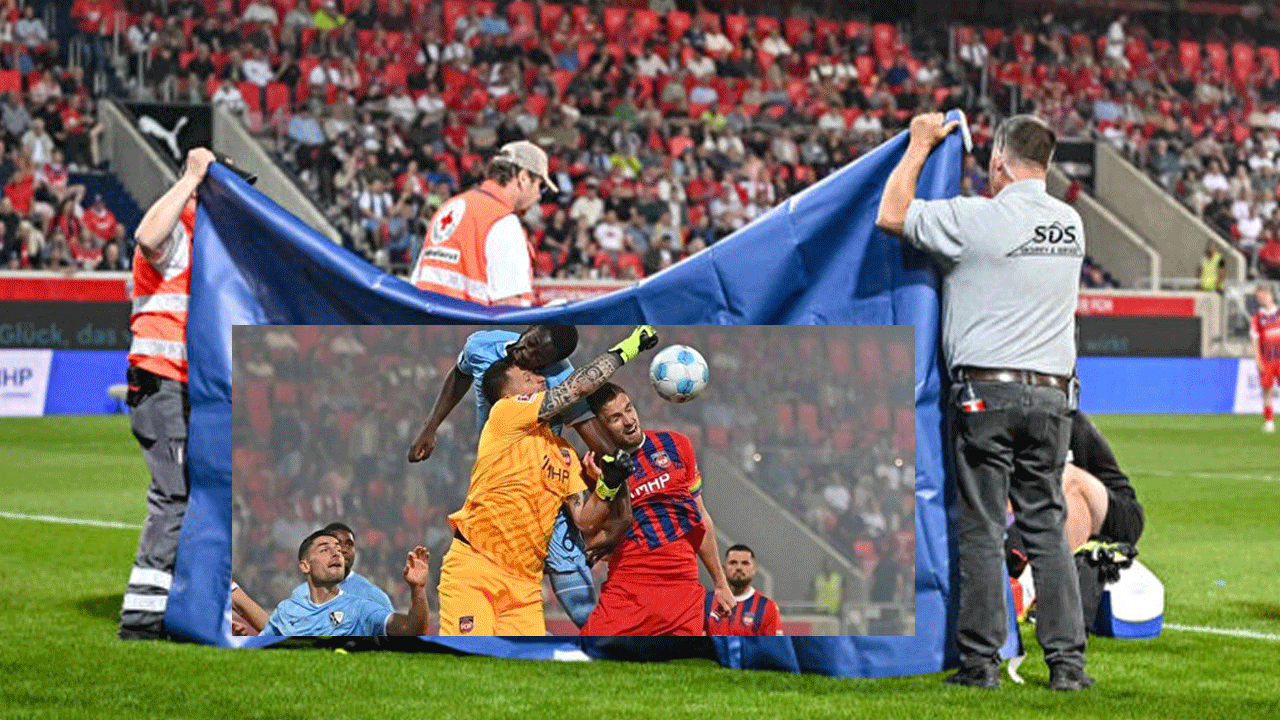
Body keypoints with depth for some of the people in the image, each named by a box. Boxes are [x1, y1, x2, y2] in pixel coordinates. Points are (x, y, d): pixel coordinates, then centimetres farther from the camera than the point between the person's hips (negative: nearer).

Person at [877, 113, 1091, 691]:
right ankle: (1067, 661, 4)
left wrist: (921, 144, 9)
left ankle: (981, 661, 1)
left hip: (986, 390, -5)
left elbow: (890, 215, -2)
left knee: (981, 530, 1)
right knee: (1047, 529, 8)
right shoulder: (1070, 223, 9)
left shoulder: (977, 219, -10)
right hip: (1052, 393, 5)